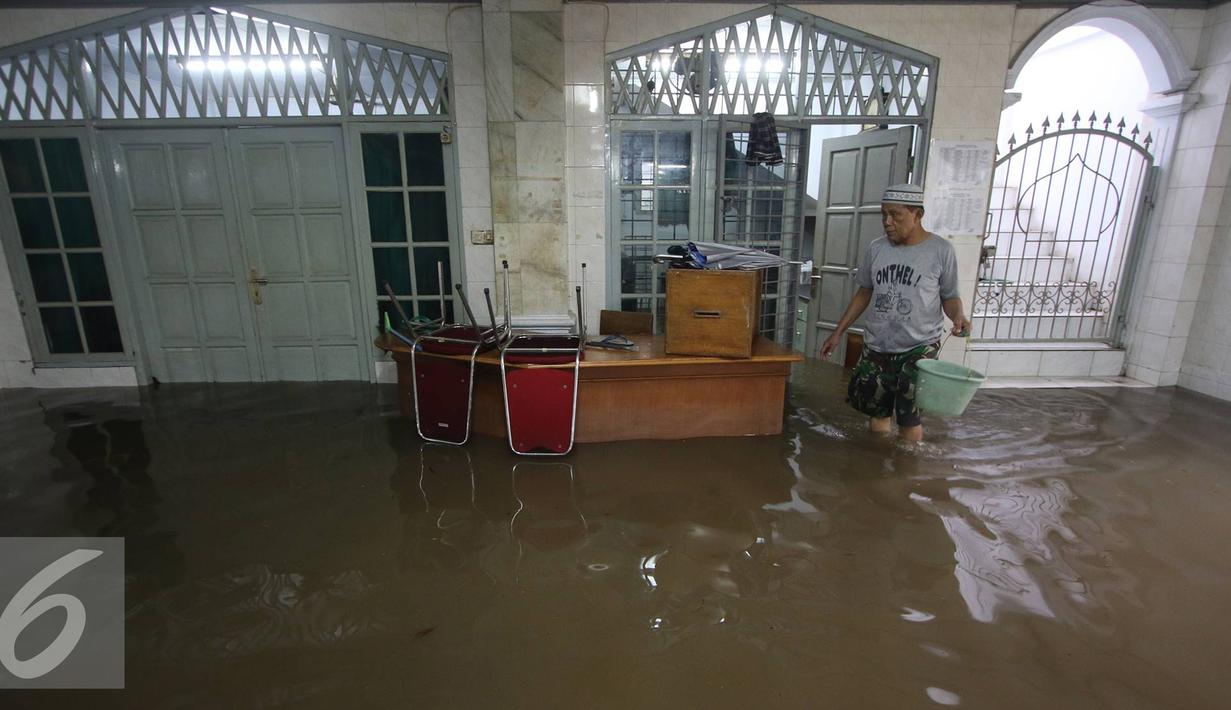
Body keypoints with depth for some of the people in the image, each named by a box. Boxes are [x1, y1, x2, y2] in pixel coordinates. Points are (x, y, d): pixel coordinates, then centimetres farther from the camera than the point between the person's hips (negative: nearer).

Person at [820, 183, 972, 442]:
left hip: (919, 349, -3)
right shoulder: (875, 249, 2)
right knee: (878, 414, 14)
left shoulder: (941, 251, -7)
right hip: (876, 348, 4)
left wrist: (958, 315, -22)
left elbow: (950, 296, 1)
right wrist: (838, 332, 11)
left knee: (909, 420, -1)